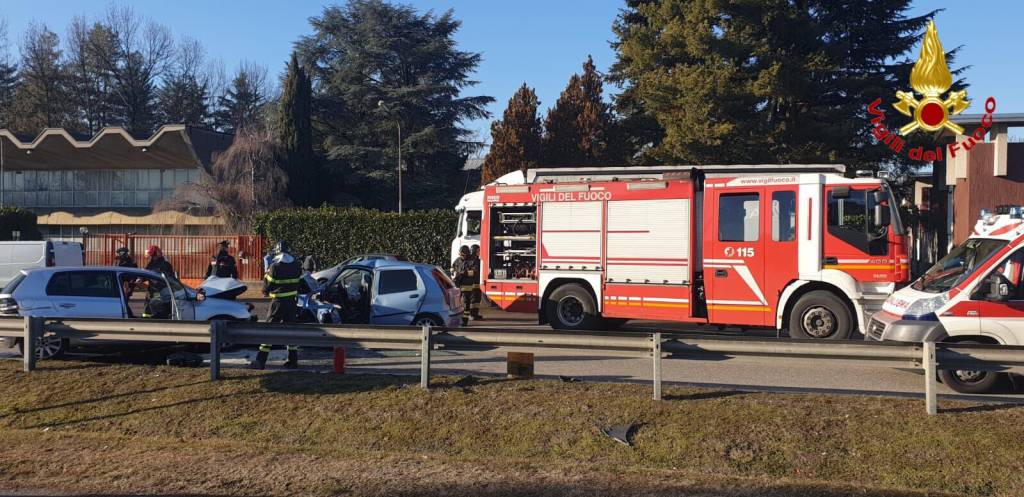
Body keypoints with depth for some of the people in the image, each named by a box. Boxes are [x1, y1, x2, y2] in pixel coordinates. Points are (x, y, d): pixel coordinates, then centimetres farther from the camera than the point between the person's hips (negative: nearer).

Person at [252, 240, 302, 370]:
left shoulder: (275, 265, -12)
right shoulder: (295, 264, 4)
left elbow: (268, 283, -5)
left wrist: (266, 292, 12)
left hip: (279, 301, -5)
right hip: (292, 300, 5)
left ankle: (261, 361, -1)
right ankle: (293, 360, 13)